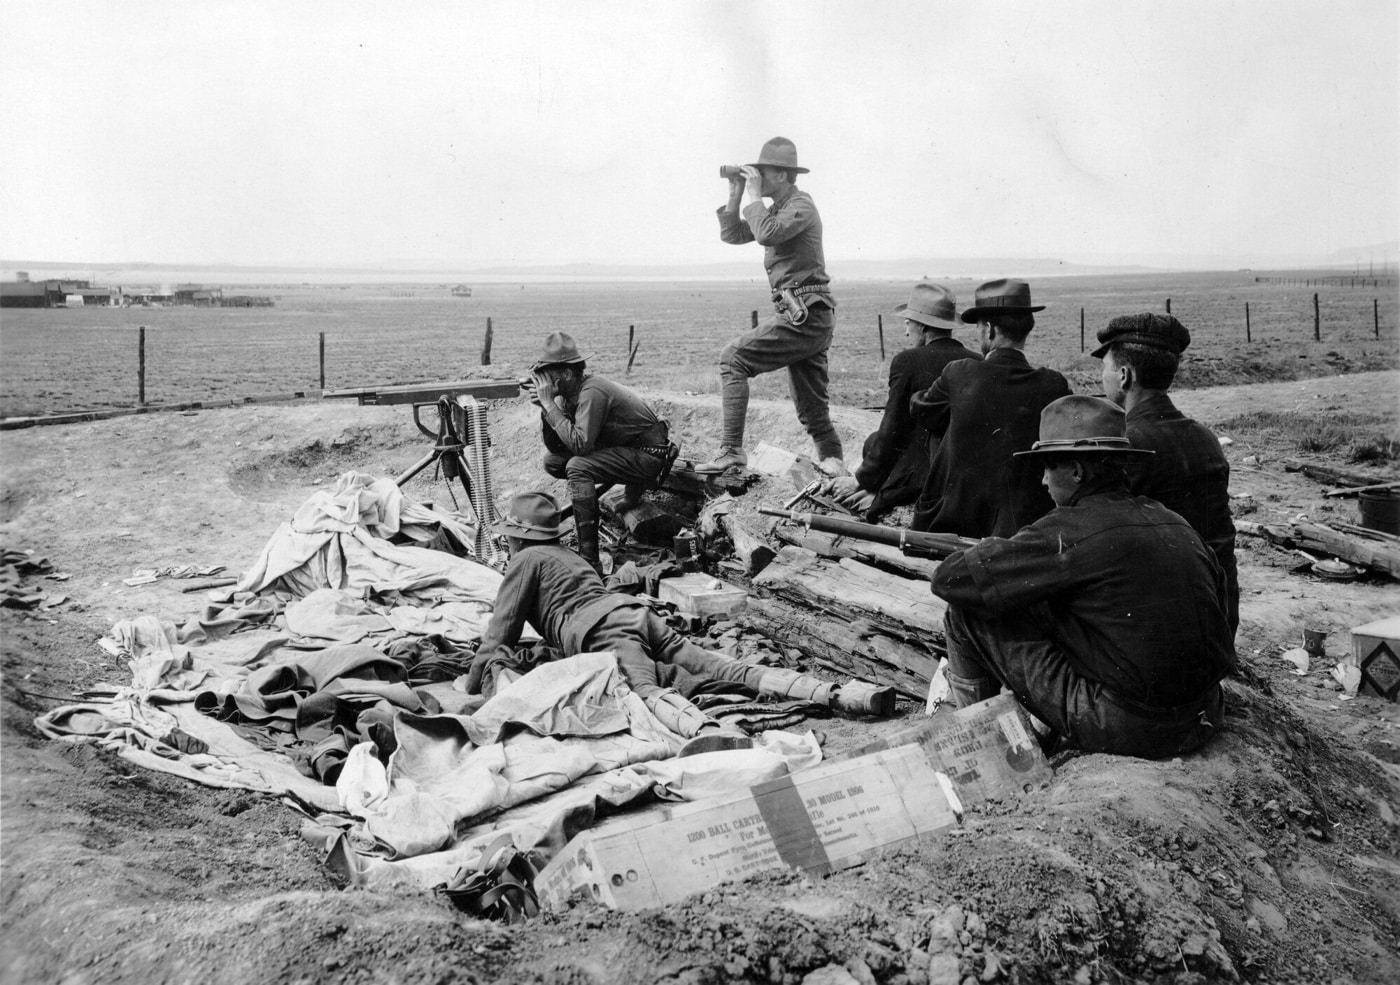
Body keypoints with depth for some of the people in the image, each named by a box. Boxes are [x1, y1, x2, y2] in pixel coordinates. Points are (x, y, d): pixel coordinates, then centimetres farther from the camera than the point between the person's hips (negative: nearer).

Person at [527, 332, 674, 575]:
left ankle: (590, 561, -28)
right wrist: (545, 407, -10)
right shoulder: (568, 395, 3)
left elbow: (580, 444, -32)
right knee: (552, 461, 4)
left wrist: (550, 404, -26)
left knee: (578, 467, -28)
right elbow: (555, 446, 4)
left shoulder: (592, 392, -24)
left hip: (649, 454, -10)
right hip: (624, 449, 10)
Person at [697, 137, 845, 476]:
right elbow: (732, 234, 20)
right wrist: (734, 196, 9)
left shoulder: (800, 205, -8)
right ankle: (832, 462, 18)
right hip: (810, 319, 10)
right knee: (811, 405, 12)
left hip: (804, 316, -10)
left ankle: (731, 450, -17)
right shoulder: (777, 209, 20)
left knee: (733, 359, -13)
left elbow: (767, 233, -26)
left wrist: (754, 194, -14)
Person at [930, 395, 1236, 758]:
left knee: (966, 615, 0)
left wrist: (996, 553, 11)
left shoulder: (1068, 532, -15)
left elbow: (949, 579, -13)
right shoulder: (1174, 523, 5)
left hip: (1125, 728, -8)